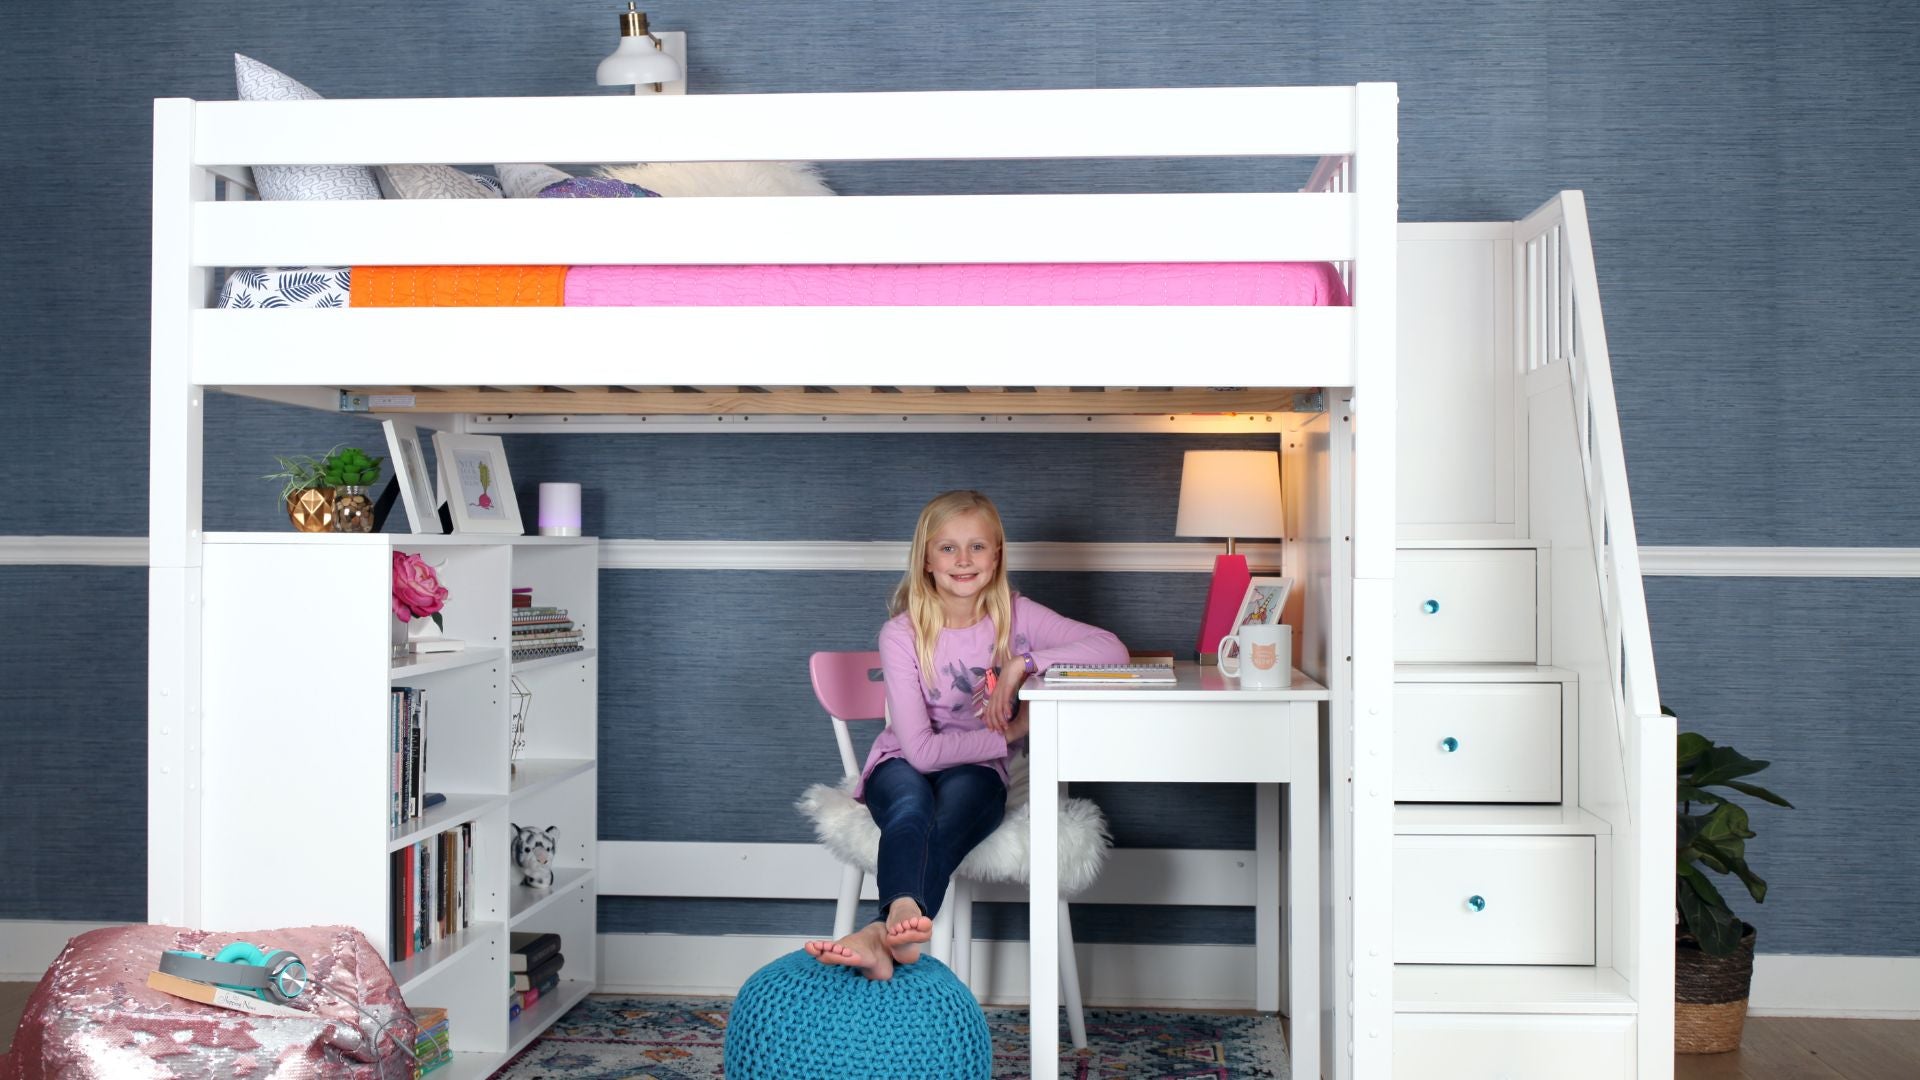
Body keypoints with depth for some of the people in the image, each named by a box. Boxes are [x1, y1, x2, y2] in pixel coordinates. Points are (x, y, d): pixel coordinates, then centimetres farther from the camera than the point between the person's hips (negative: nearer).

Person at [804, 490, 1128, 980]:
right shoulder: (902, 634, -11)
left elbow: (1113, 650, -17)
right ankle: (905, 913, -64)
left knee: (956, 800, -35)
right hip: (903, 764, -1)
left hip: (976, 773, 1)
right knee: (912, 807, -37)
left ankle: (882, 933, -54)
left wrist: (1024, 663, -26)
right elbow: (921, 749, -17)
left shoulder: (1016, 616, -4)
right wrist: (1010, 733, -13)